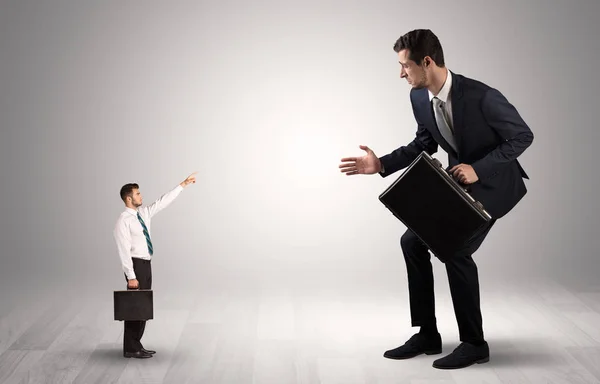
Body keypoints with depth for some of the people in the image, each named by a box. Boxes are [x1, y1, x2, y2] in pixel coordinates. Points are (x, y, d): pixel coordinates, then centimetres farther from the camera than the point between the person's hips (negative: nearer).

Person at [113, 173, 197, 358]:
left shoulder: (144, 213, 8)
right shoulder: (124, 221, -16)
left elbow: (163, 201, 14)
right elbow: (124, 250, -19)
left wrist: (183, 184, 12)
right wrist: (131, 276, -22)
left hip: (146, 264, 9)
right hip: (136, 265, -9)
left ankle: (136, 345, 21)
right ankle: (131, 348, 5)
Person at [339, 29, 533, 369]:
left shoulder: (481, 96, -30)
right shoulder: (419, 98, -8)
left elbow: (523, 135, -20)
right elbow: (424, 144, 8)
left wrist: (479, 169, -26)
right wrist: (381, 164, -5)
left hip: (495, 181, -7)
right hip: (459, 179, 8)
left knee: (455, 250, -21)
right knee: (412, 241, -1)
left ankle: (474, 342, -4)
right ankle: (427, 334, 9)